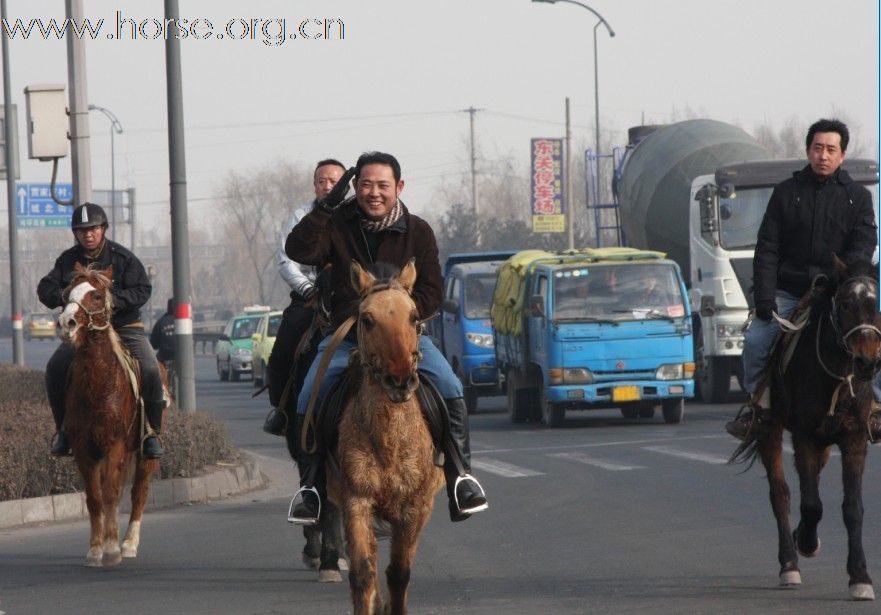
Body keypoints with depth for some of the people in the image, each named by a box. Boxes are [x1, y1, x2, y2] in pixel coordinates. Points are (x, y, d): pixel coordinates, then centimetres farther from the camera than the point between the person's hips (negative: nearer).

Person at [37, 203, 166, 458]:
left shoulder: (122, 257, -6)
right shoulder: (68, 260, 3)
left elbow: (143, 290, -13)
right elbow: (45, 289, 0)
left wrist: (114, 299, -30)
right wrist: (63, 296, -23)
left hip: (125, 327, -2)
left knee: (150, 370, -24)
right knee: (55, 368, -20)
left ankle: (153, 432, -7)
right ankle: (63, 428, -3)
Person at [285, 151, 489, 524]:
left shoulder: (418, 232, 3)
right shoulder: (337, 225, 0)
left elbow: (432, 293, 3)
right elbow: (298, 251, -17)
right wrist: (327, 207, -21)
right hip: (345, 335, 0)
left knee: (450, 389, -22)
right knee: (307, 401, -20)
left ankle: (459, 473, -13)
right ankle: (311, 483, -6)